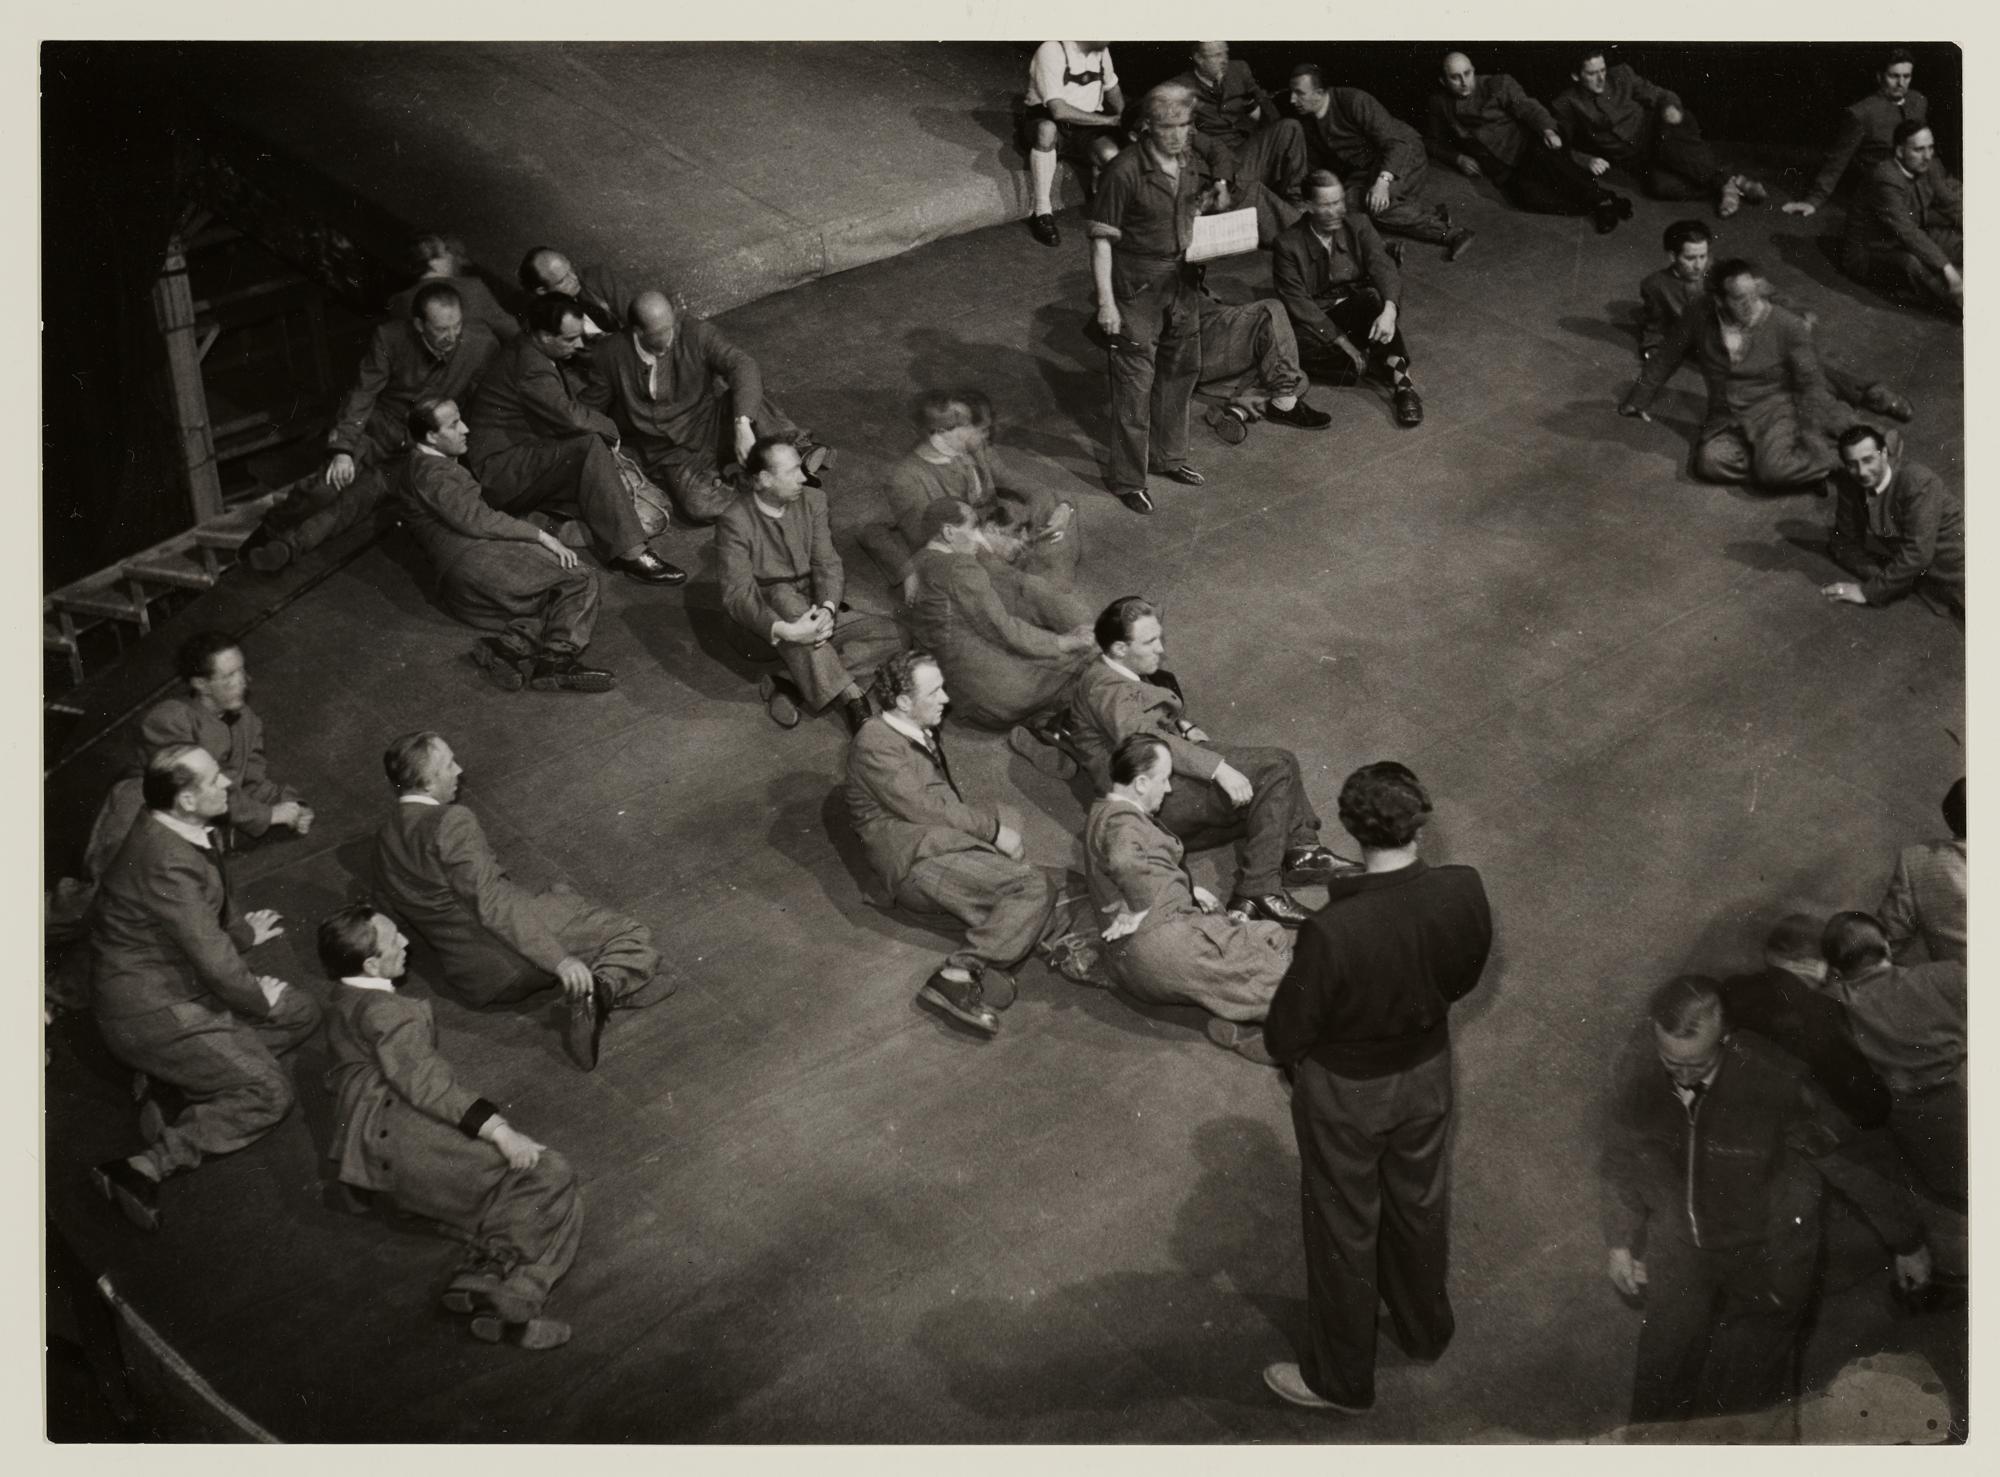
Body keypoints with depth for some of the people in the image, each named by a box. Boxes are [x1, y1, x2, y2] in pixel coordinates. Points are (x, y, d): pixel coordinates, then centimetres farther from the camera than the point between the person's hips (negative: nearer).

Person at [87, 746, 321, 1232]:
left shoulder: (179, 830, -2)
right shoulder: (166, 863, -31)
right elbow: (213, 960, -26)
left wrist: (243, 932, 32)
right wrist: (257, 998, -9)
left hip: (185, 987, 10)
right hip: (150, 1012, -10)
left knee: (302, 1012, 9)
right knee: (269, 1093, -11)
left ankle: (176, 1076, 3)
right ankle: (144, 1168, -14)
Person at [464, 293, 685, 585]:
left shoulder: (544, 354, 10)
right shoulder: (529, 365, -22)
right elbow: (571, 417, -29)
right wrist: (610, 429, -11)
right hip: (499, 469, -10)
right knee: (591, 447, -29)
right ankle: (629, 553, -34)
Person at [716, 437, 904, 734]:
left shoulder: (812, 501, -1)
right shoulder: (734, 521, -16)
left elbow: (828, 564, -4)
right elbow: (737, 595, -21)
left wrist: (828, 609, -26)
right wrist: (784, 630, -38)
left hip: (813, 614, 5)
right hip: (765, 620, -5)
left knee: (889, 633, -14)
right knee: (786, 600, -39)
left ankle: (792, 687, -26)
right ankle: (850, 696, -37)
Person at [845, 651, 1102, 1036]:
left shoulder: (923, 733, 20)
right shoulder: (874, 743, -9)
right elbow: (923, 808, -15)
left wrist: (994, 820, 1)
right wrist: (992, 828, -11)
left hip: (951, 843, 9)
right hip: (919, 861, -9)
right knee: (1033, 885, -25)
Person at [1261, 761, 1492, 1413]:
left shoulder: (1332, 931, -37)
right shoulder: (1464, 893, -24)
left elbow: (1286, 1036, -21)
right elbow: (1464, 977, -2)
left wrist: (1288, 1049, 2)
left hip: (1346, 1091, -4)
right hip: (1426, 1072, 4)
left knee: (1344, 1229, 17)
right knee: (1419, 1204, 29)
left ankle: (1341, 1380, 38)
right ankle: (1425, 1329, 55)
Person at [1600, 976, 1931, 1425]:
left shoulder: (1774, 1082, -29)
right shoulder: (1636, 1074, -17)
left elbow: (1849, 1162, -14)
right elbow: (1622, 1160, 3)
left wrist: (1908, 1243, -3)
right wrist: (1621, 1241, 11)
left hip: (1766, 1260, -3)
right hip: (1678, 1252, 3)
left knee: (1744, 1402, 8)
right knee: (1660, 1389, 17)